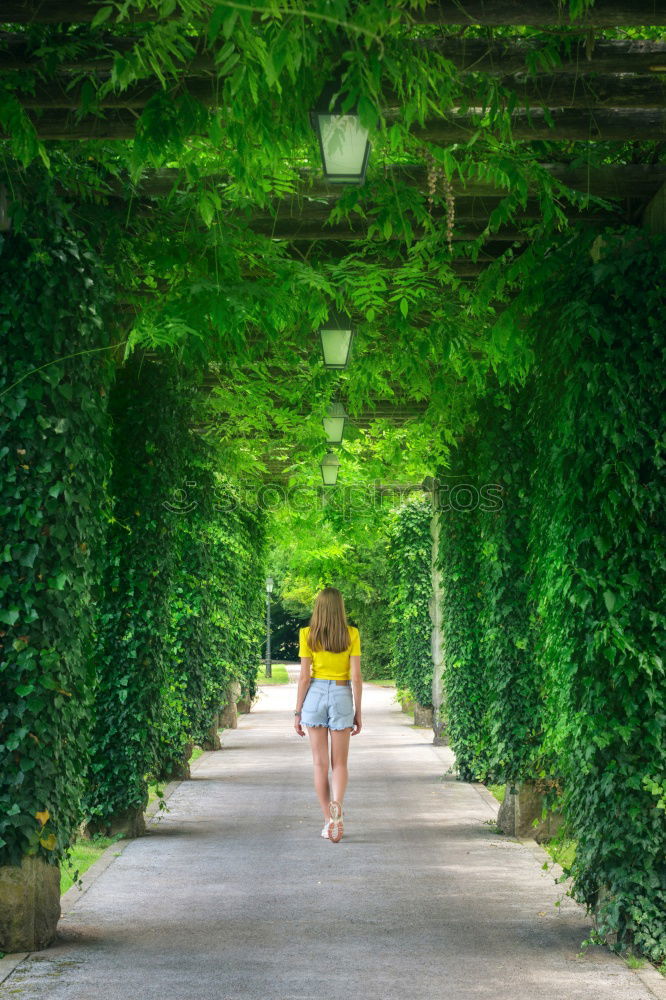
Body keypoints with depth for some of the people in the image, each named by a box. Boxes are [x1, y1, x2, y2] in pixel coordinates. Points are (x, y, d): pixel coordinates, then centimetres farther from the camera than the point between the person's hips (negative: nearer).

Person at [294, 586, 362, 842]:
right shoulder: (351, 634, -1)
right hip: (341, 696, 0)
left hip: (315, 695, 0)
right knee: (340, 763, 8)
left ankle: (328, 821, 7)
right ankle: (336, 805, -19)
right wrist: (358, 712, 5)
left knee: (320, 763, 8)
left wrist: (298, 712, 3)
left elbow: (304, 677, -4)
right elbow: (356, 677, -3)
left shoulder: (307, 634, -2)